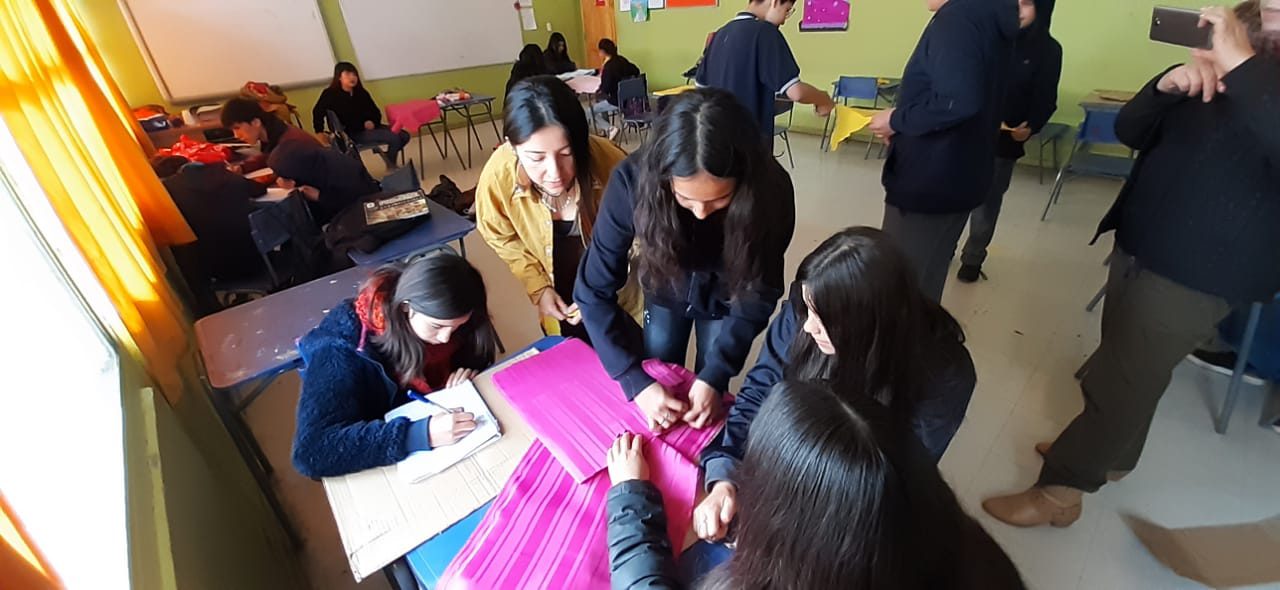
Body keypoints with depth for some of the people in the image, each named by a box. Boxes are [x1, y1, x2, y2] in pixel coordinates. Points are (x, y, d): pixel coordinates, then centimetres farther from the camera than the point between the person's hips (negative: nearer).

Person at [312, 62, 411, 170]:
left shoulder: (362, 93, 10)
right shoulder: (330, 94, -6)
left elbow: (376, 112, 15)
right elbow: (318, 112, -9)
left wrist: (372, 122, -7)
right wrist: (319, 132, -20)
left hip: (369, 127, 6)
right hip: (352, 133, -6)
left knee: (404, 135, -7)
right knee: (394, 138, -23)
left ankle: (388, 156, 19)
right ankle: (391, 165, 3)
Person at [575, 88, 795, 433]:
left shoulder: (770, 190, -34)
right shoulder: (634, 181, -35)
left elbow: (758, 295, -21)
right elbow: (595, 292, -28)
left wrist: (715, 375, -28)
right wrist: (636, 381, -33)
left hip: (725, 300, 0)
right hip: (665, 293, 1)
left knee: (708, 393, 13)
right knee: (657, 383, 18)